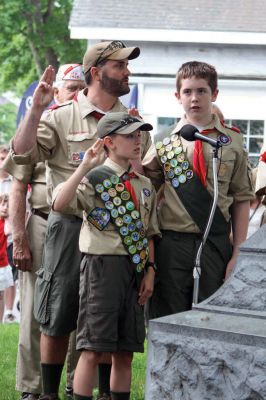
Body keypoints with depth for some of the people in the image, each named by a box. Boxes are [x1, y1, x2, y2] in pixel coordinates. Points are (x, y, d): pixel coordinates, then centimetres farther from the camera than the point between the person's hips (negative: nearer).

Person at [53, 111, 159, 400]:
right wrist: (84, 168, -26)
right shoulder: (93, 178, -3)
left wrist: (150, 271, 7)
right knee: (92, 351, -7)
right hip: (103, 265, -6)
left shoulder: (144, 185, 16)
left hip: (135, 269, 6)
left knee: (125, 352, 9)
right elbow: (59, 204, -21)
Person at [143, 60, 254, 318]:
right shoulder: (165, 142, 5)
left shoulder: (232, 142, 5)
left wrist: (238, 253, -1)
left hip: (216, 246, 0)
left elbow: (241, 200, 5)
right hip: (172, 243, 0)